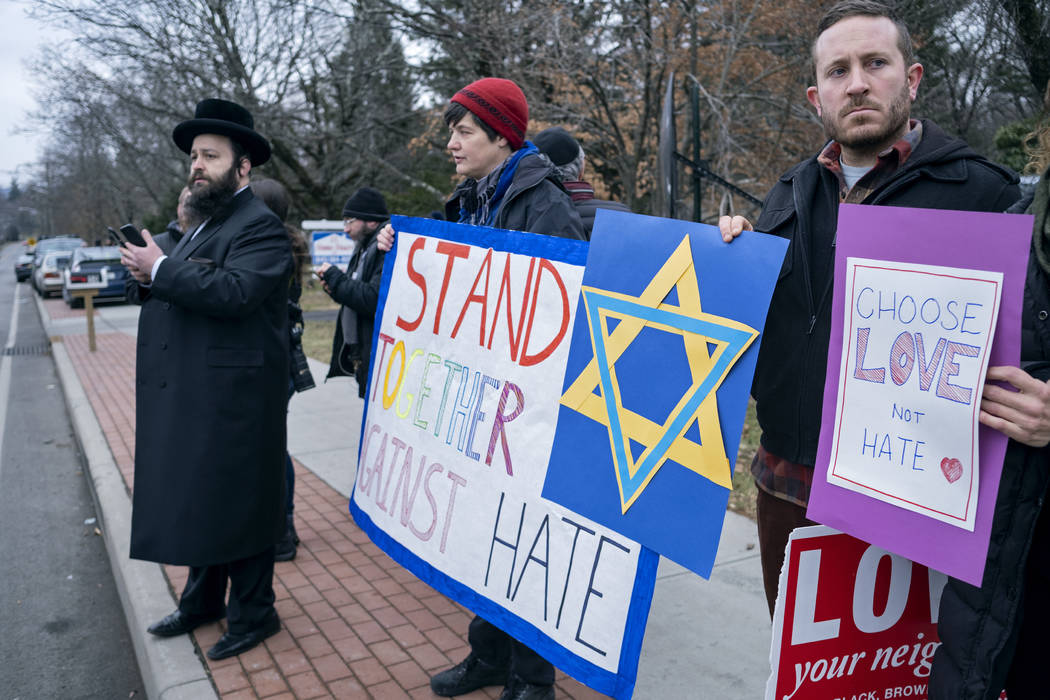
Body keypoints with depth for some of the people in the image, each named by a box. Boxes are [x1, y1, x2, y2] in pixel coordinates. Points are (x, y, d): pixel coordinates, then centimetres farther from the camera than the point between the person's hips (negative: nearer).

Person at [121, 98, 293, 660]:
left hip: (232, 398, -9)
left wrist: (160, 268, -19)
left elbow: (234, 292, -29)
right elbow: (185, 294, 18)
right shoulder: (204, 224, 18)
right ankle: (202, 601, 37)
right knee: (197, 501, 20)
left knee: (237, 504, 3)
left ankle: (252, 614, 20)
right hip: (191, 397, 10)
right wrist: (149, 277, -2)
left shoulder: (259, 226, -13)